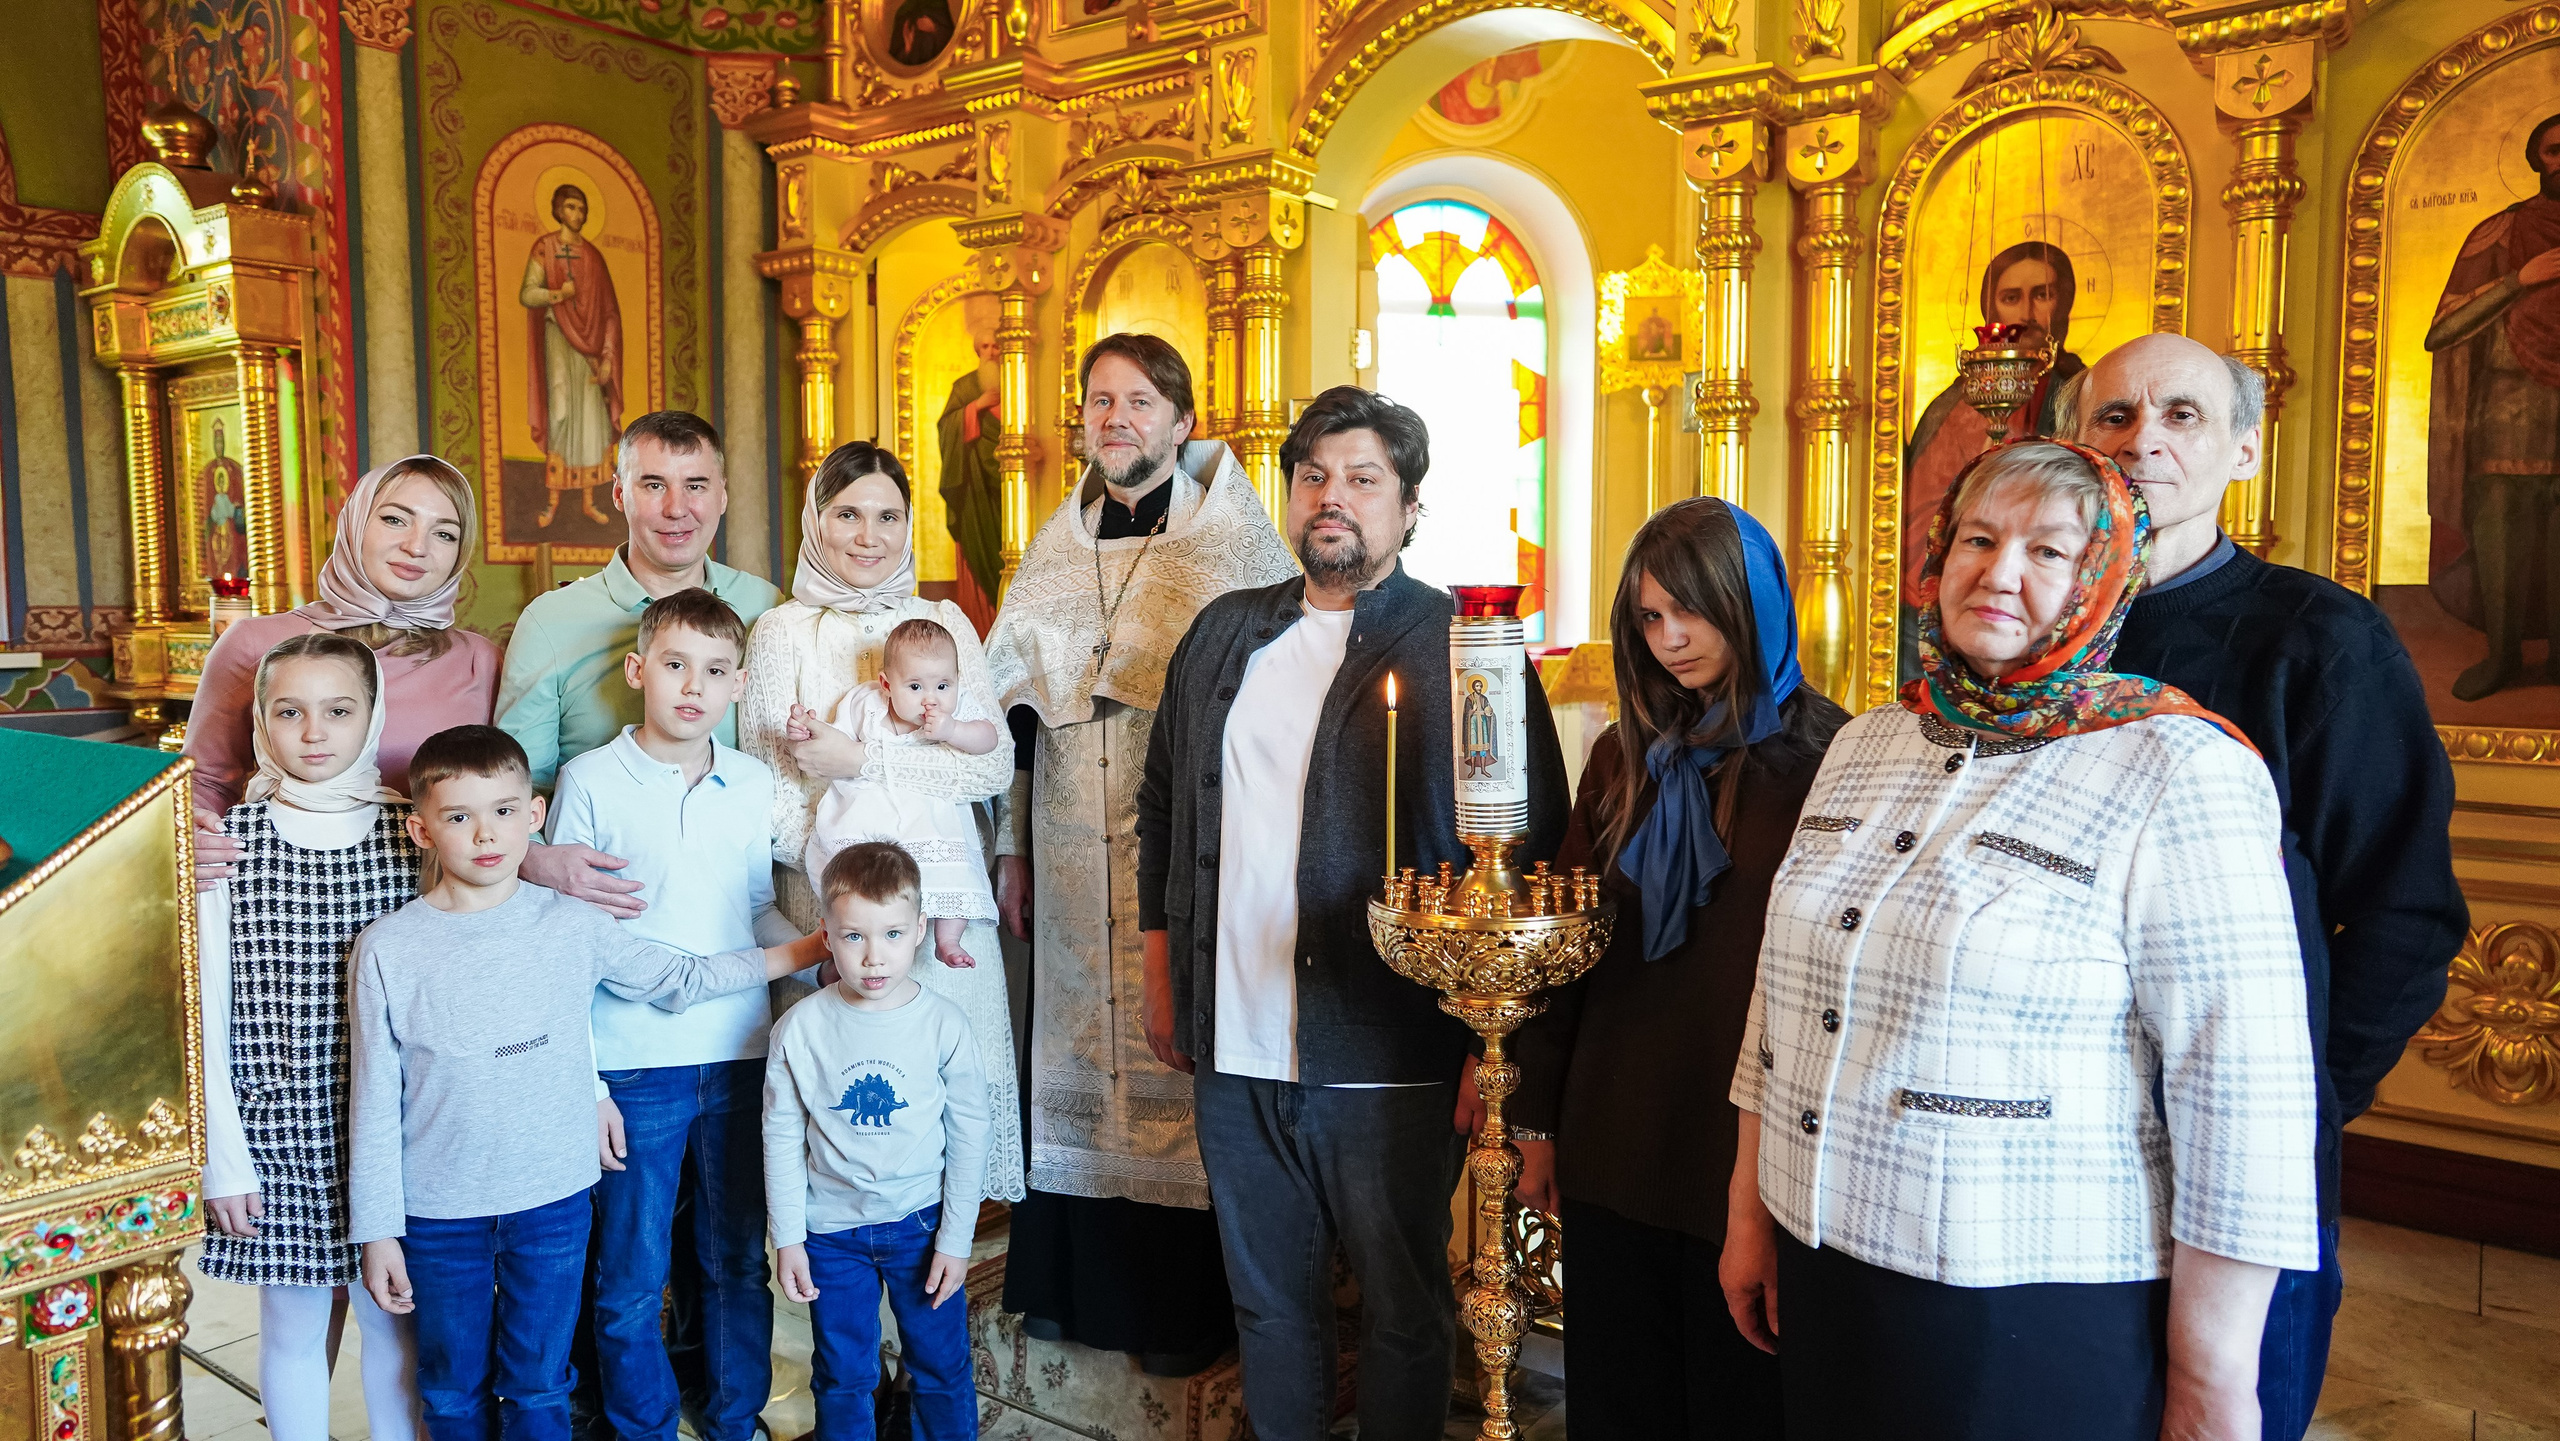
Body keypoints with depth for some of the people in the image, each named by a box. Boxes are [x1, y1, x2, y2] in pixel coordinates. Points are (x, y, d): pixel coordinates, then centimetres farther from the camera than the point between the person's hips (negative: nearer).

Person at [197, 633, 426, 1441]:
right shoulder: (226, 845, -3)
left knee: (397, 1324, 12)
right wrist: (223, 1158, -2)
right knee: (293, 1330, 14)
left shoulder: (417, 835, -3)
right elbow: (207, 1013, 0)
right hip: (279, 1130, 0)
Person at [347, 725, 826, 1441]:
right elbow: (375, 1101, -3)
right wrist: (376, 1230, -3)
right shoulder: (387, 950, -7)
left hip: (554, 1201, 1)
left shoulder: (573, 926, -3)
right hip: (437, 1215, 0)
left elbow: (683, 977, 8)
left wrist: (807, 950, 7)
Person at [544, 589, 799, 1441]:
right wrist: (582, 1085, -6)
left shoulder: (755, 785, 3)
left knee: (739, 1265, 14)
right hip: (633, 1070, -3)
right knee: (632, 1281, 8)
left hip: (740, 1058, 3)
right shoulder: (589, 781, -5)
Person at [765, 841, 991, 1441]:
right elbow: (781, 1136, -2)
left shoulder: (944, 1025, -12)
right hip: (831, 1228, 1)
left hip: (921, 1222, 0)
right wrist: (788, 1238, -2)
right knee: (842, 1378, 16)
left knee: (942, 1368, 13)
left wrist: (955, 1238, -5)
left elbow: (969, 1136, -5)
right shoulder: (800, 1029, -11)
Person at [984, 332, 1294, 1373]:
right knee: (1082, 1049, 13)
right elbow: (1017, 706, 13)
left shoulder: (1236, 539, -3)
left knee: (1183, 1061, 2)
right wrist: (1011, 849, 11)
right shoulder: (1054, 550, 11)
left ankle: (1191, 1306, 18)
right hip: (1074, 853, 5)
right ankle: (1078, 1282, 30)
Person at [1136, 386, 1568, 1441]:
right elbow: (1161, 806, 19)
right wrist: (1161, 978, 15)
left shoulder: (1463, 647, -6)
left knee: (1403, 1314, 11)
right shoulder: (1225, 634, 10)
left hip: (1384, 1066, -4)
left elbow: (1531, 853, -8)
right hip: (1232, 1053, 5)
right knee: (1267, 1303, 18)